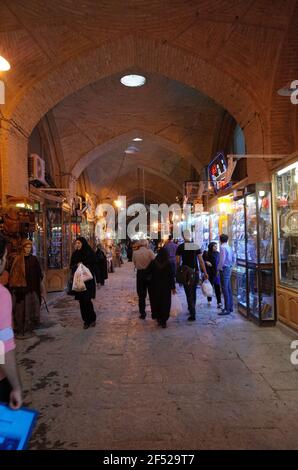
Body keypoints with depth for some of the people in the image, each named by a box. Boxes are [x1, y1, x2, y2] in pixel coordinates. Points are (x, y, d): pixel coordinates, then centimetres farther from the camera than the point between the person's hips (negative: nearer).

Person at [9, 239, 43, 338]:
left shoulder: (34, 259, 7)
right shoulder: (18, 259, -2)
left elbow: (38, 273, 9)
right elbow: (13, 273, -5)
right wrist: (15, 286, -12)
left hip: (32, 288, 3)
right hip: (21, 288, -3)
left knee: (31, 309, 7)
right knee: (21, 309, 3)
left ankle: (28, 328, 20)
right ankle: (20, 330, 12)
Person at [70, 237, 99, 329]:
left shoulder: (90, 253, -4)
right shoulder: (75, 254, 9)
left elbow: (95, 266, -6)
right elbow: (71, 266, 12)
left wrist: (97, 280, -13)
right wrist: (77, 265, -9)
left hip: (88, 280, -4)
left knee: (87, 300, -11)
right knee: (81, 301, 4)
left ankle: (92, 318, 9)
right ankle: (86, 320, 15)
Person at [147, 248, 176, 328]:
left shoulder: (153, 263, -8)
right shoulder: (168, 264, -11)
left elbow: (148, 273, -5)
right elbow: (171, 276, -8)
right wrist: (173, 287, 0)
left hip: (154, 287, 1)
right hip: (165, 287, -1)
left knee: (156, 302, 16)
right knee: (165, 303, 8)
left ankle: (158, 317, 25)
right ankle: (163, 321, 10)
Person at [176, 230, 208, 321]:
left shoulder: (180, 247, -6)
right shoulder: (196, 246, 3)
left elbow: (177, 262, -8)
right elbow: (201, 260, 1)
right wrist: (205, 272, 3)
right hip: (196, 272, 4)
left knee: (189, 294, 0)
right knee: (193, 292, 19)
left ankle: (192, 315, -3)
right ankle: (192, 310, 33)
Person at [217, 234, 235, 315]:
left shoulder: (223, 247, -14)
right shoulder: (229, 247, 12)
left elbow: (222, 260, -21)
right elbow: (233, 259, 18)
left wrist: (219, 269, -11)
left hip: (224, 269, -9)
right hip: (229, 269, 9)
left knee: (225, 290, -7)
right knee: (229, 289, 14)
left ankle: (227, 309, -6)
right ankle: (230, 307, 22)